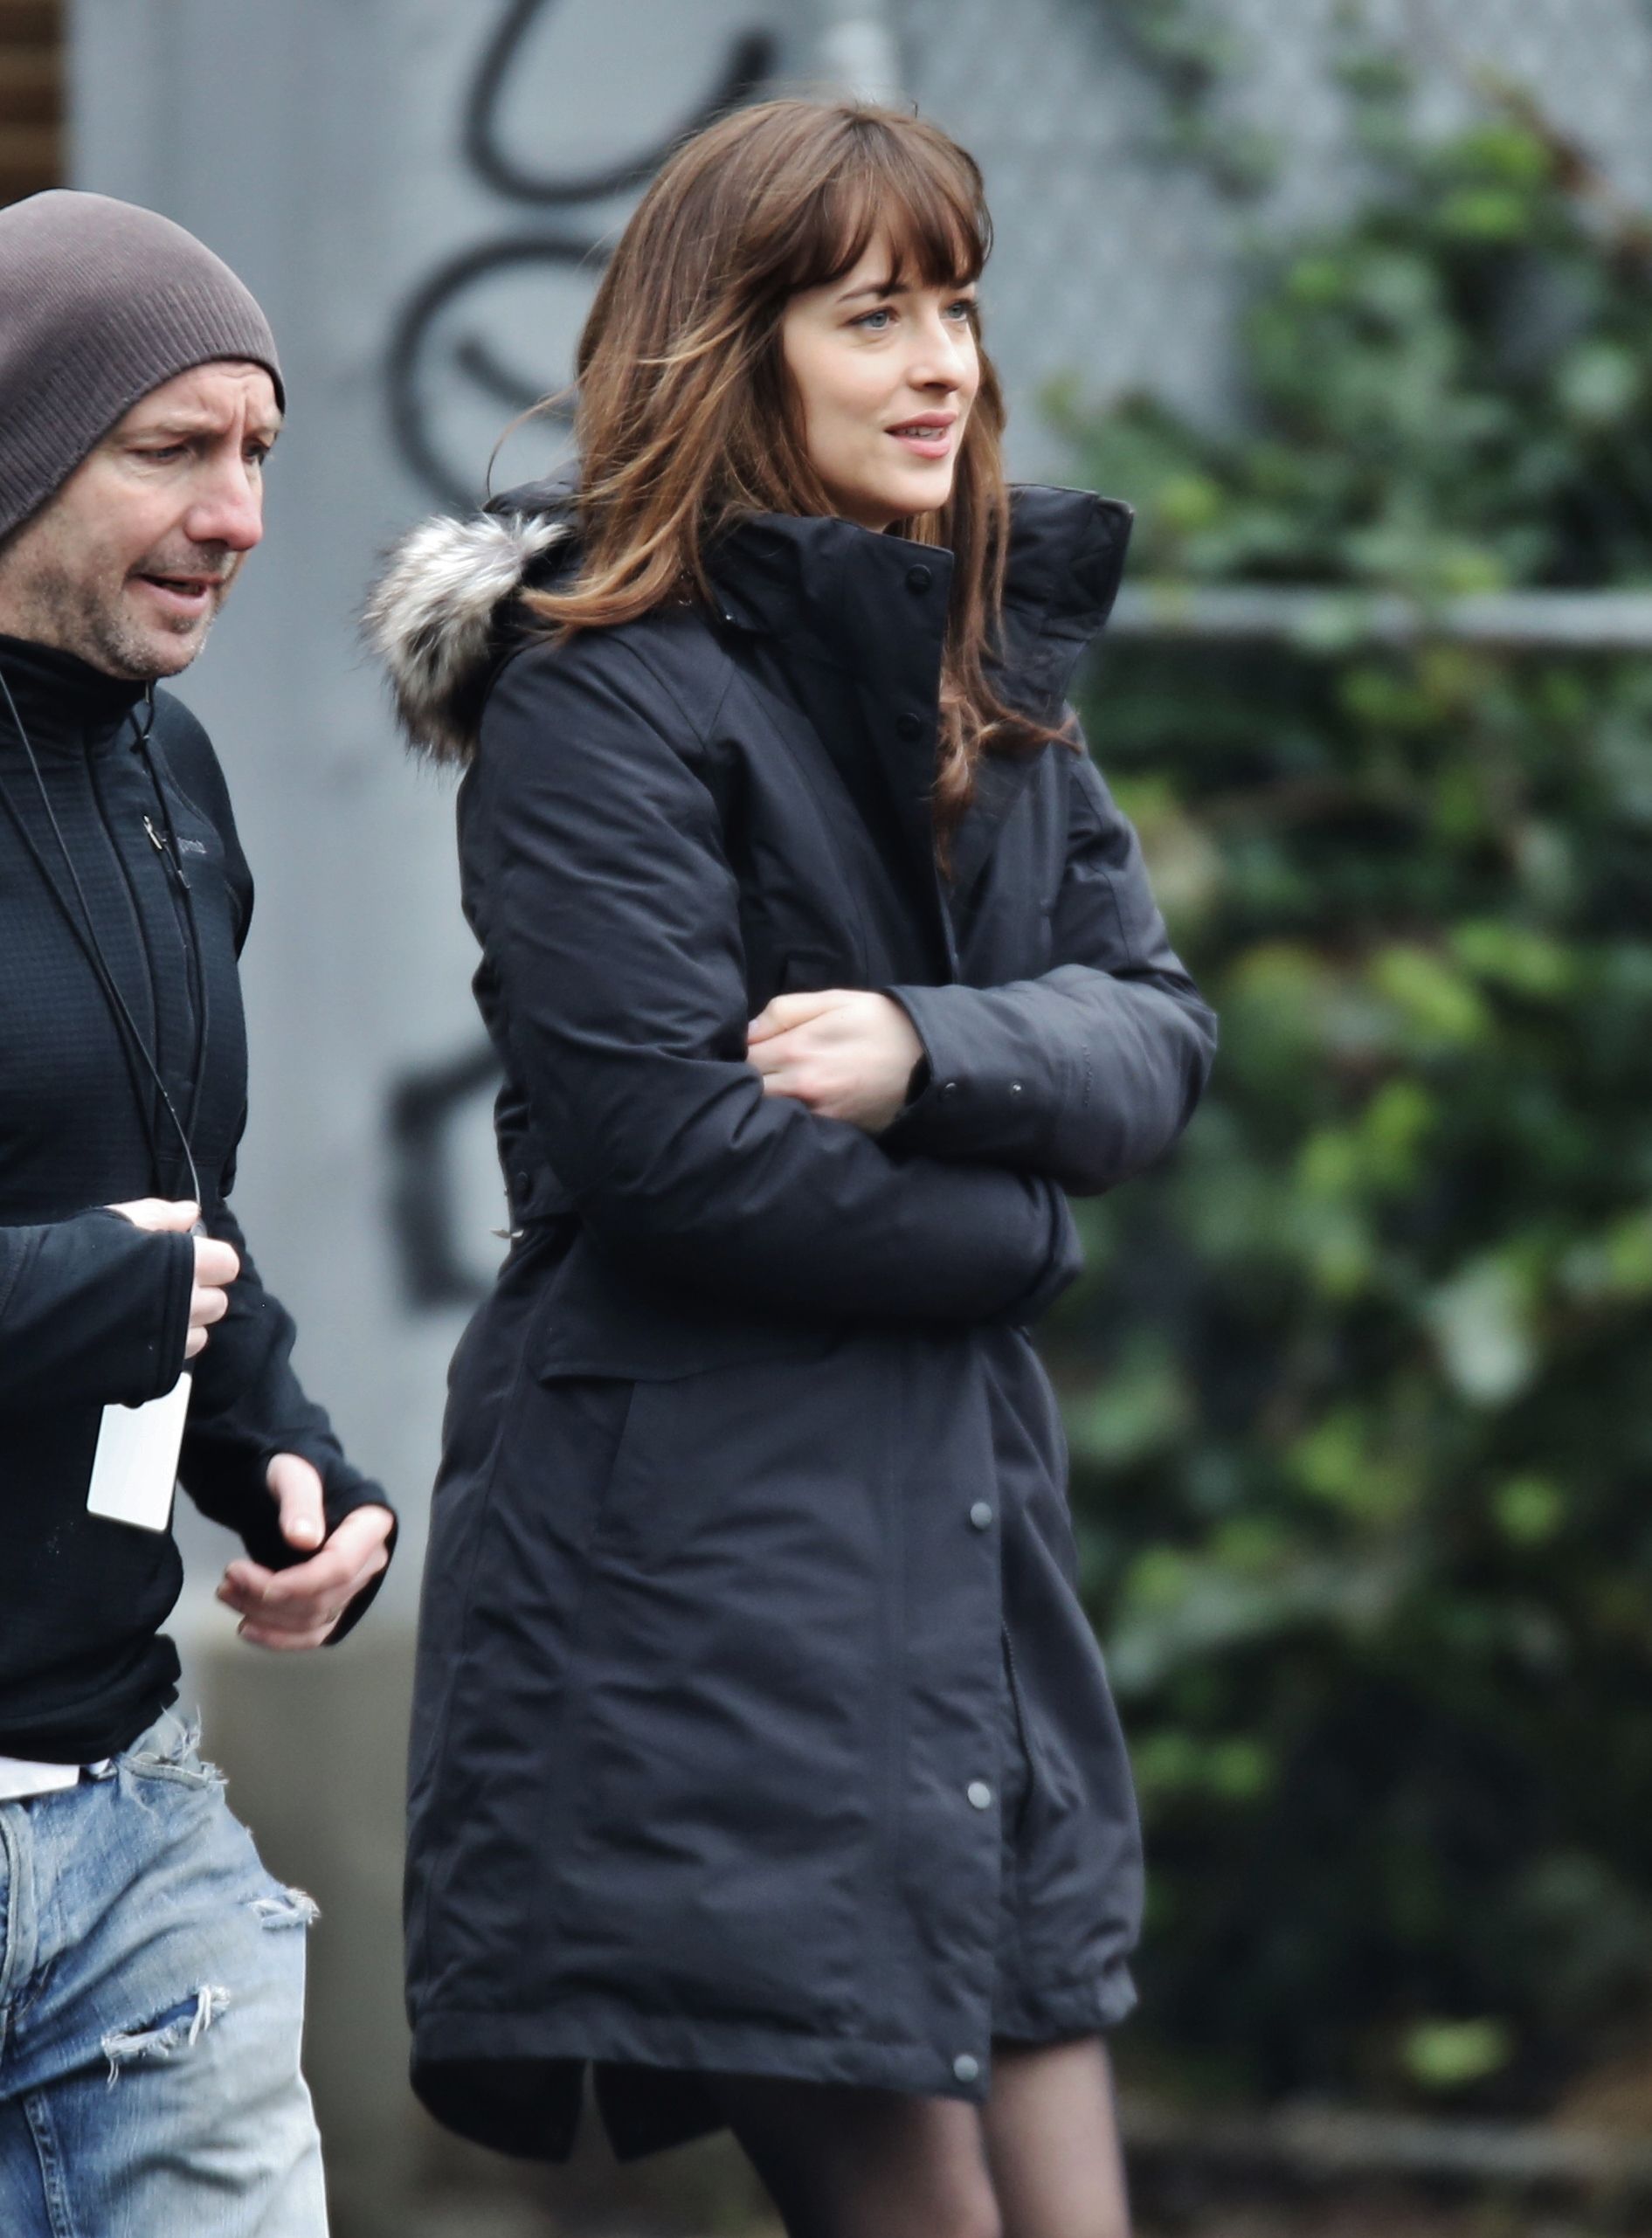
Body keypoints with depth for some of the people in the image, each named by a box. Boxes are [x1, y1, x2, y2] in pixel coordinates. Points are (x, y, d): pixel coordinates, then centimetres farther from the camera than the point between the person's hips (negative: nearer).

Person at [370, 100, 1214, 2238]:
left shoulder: (985, 668, 15)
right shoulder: (604, 693, -10)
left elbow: (1151, 1037, 6)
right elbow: (664, 1135, -18)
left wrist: (932, 1050, -15)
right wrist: (1006, 1220, -5)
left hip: (963, 1533, 8)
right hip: (699, 1560, -8)